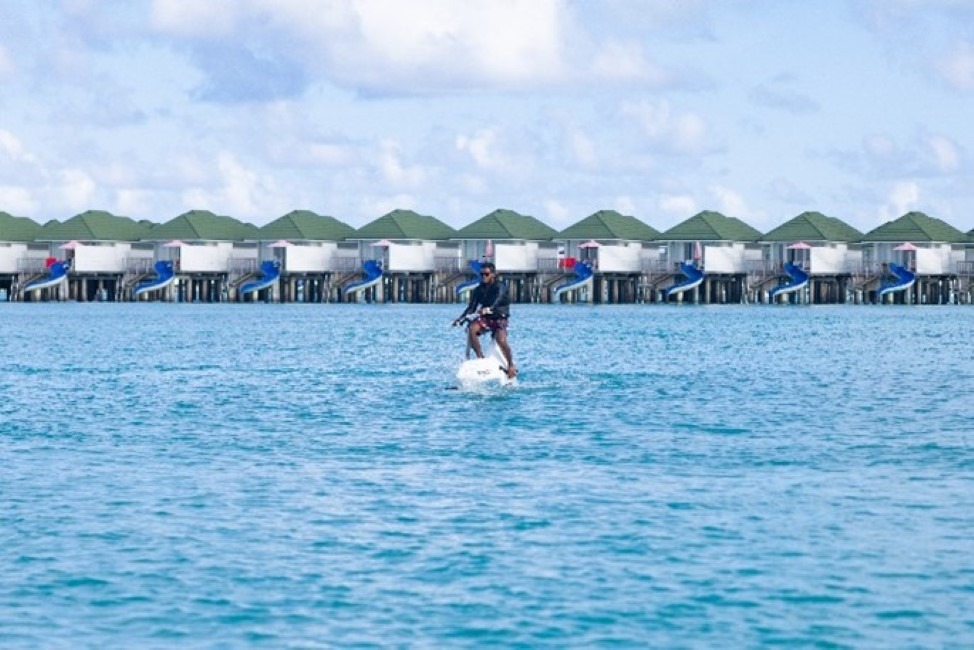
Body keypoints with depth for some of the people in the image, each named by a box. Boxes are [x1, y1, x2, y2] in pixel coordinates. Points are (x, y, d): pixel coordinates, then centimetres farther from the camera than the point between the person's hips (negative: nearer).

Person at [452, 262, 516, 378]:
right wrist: (461, 317, -16)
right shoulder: (478, 290, 7)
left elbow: (498, 299, -30)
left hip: (500, 317, -4)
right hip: (485, 318, 4)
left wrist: (489, 309, -51)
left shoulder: (500, 286, -10)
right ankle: (480, 357, -20)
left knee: (501, 341, -29)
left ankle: (511, 365, -7)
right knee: (471, 329, -28)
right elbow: (472, 307, 3)